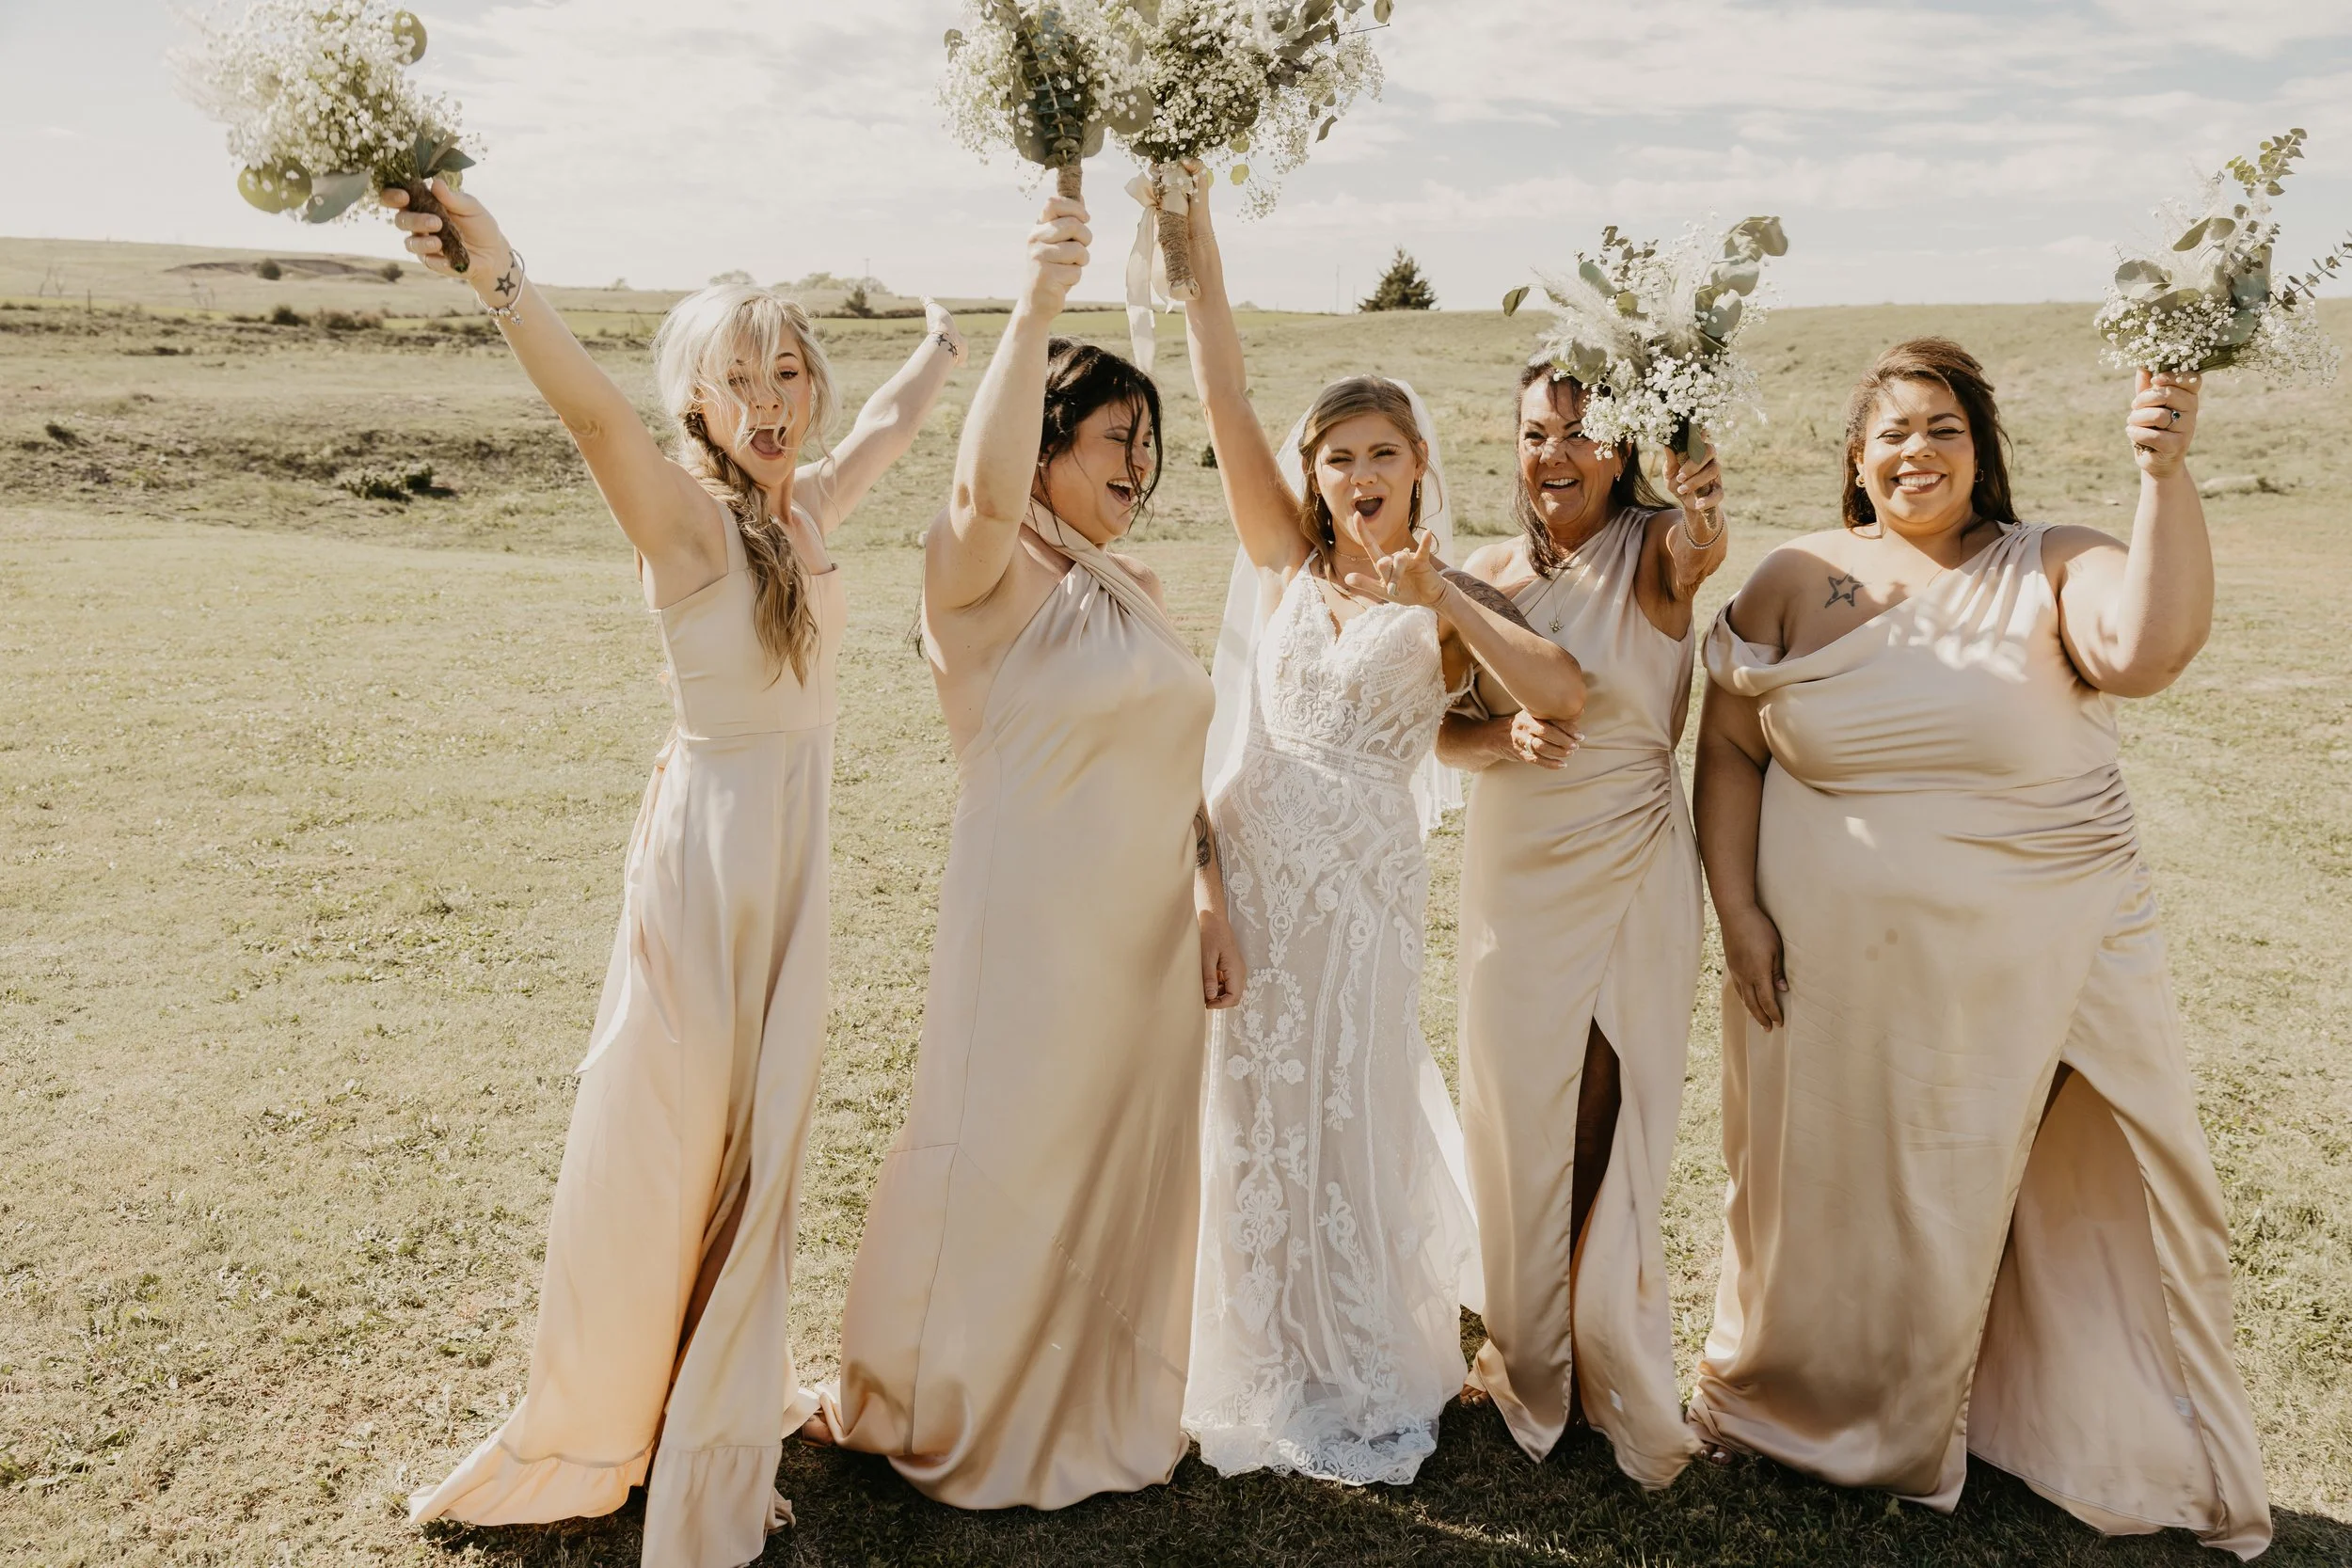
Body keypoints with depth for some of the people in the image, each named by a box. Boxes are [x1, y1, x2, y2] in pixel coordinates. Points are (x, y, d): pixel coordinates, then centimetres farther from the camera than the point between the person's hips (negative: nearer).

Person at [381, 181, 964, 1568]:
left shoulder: (809, 506, 5)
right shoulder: (688, 515, -13)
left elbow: (892, 423, 26)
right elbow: (594, 410, -33)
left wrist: (947, 341, 44)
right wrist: (500, 274, -50)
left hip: (797, 853, 7)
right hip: (708, 847, -6)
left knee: (760, 1143, 15)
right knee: (665, 1139, 4)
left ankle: (722, 1432, 32)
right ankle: (600, 1430, 25)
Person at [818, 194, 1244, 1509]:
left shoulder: (1136, 590, 13)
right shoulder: (990, 578, -11)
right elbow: (986, 486, -35)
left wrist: (1212, 900, 9)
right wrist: (1039, 304, -43)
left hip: (1149, 931, 8)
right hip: (1036, 927, -7)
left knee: (1130, 1170, 17)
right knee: (1008, 1164, 5)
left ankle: (1103, 1414, 37)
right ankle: (945, 1418, 28)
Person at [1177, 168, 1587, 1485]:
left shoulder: (1454, 603, -1)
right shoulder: (1287, 560, 4)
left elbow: (1563, 696, -18)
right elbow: (1229, 405, -4)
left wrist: (1444, 598, -23)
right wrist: (1197, 242, -9)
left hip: (1364, 881, -2)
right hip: (1252, 868, 3)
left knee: (1350, 1123, 7)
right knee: (1261, 1118, 11)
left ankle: (1361, 1395, 28)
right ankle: (1279, 1376, 33)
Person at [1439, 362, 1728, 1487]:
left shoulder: (1651, 551, -7)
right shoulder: (1490, 574, 4)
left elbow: (1702, 549, -32)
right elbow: (1445, 732, 3)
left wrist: (1699, 504, -54)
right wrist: (1505, 735, -18)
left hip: (1630, 875, -3)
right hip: (1511, 875, 4)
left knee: (1609, 1132, 5)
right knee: (1517, 1125, 12)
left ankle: (1617, 1381, 26)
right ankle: (1533, 1364, 32)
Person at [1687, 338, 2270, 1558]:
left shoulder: (2052, 571, -2)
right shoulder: (1797, 580, 2)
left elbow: (2148, 649, -23)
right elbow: (1728, 749, 2)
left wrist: (2164, 477, -28)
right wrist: (1738, 908, -4)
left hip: (2031, 971, 0)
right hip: (1837, 968, 1)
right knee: (1829, 1193, 14)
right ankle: (1787, 1406, 39)